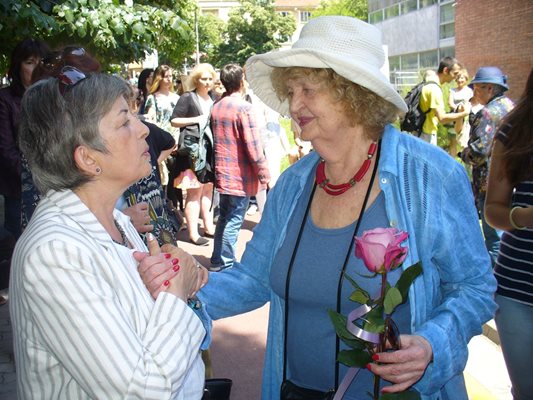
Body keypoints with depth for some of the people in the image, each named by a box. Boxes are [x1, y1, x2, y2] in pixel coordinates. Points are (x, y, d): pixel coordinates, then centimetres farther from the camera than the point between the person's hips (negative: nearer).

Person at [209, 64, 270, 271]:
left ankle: (217, 261, 26)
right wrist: (264, 174, -10)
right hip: (241, 175, -7)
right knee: (234, 221, 0)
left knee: (224, 217, 18)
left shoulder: (216, 107, 7)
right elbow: (253, 145, -18)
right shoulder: (244, 107, -16)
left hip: (223, 173, 7)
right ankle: (226, 264, 6)